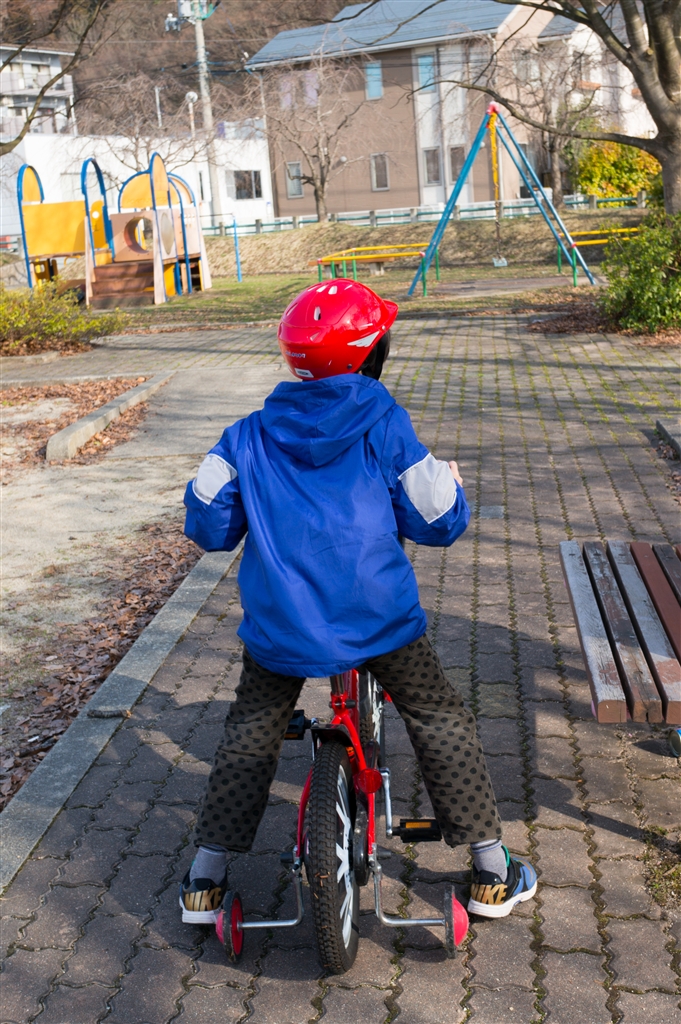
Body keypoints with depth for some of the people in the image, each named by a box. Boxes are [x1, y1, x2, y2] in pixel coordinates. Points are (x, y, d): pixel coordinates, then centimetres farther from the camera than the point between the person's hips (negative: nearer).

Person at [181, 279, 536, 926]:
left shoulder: (251, 436, 2)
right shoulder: (384, 426, -4)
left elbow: (208, 525, 5)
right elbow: (438, 523, -1)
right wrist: (450, 483, 19)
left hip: (279, 625, 2)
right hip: (379, 618, -1)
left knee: (248, 737, 22)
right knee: (441, 722, 17)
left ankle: (205, 881, 27)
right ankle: (493, 873, 24)